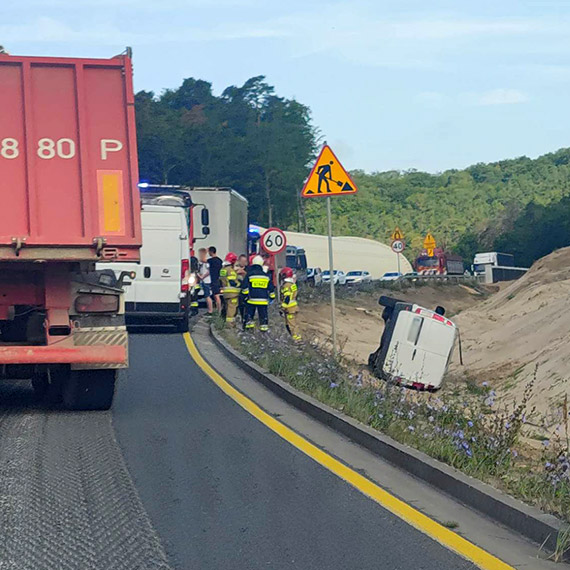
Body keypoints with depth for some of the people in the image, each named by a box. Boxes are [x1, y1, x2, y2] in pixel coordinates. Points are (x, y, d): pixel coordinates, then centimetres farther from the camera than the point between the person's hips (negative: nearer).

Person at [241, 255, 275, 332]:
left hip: (252, 299, -2)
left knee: (249, 313, 9)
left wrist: (246, 294, 5)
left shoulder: (249, 274, -2)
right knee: (263, 314, 6)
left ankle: (249, 325, 5)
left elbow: (244, 286, -6)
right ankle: (264, 327, 3)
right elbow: (271, 288, 14)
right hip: (263, 299, 2)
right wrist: (272, 296, 24)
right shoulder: (266, 276, 8)